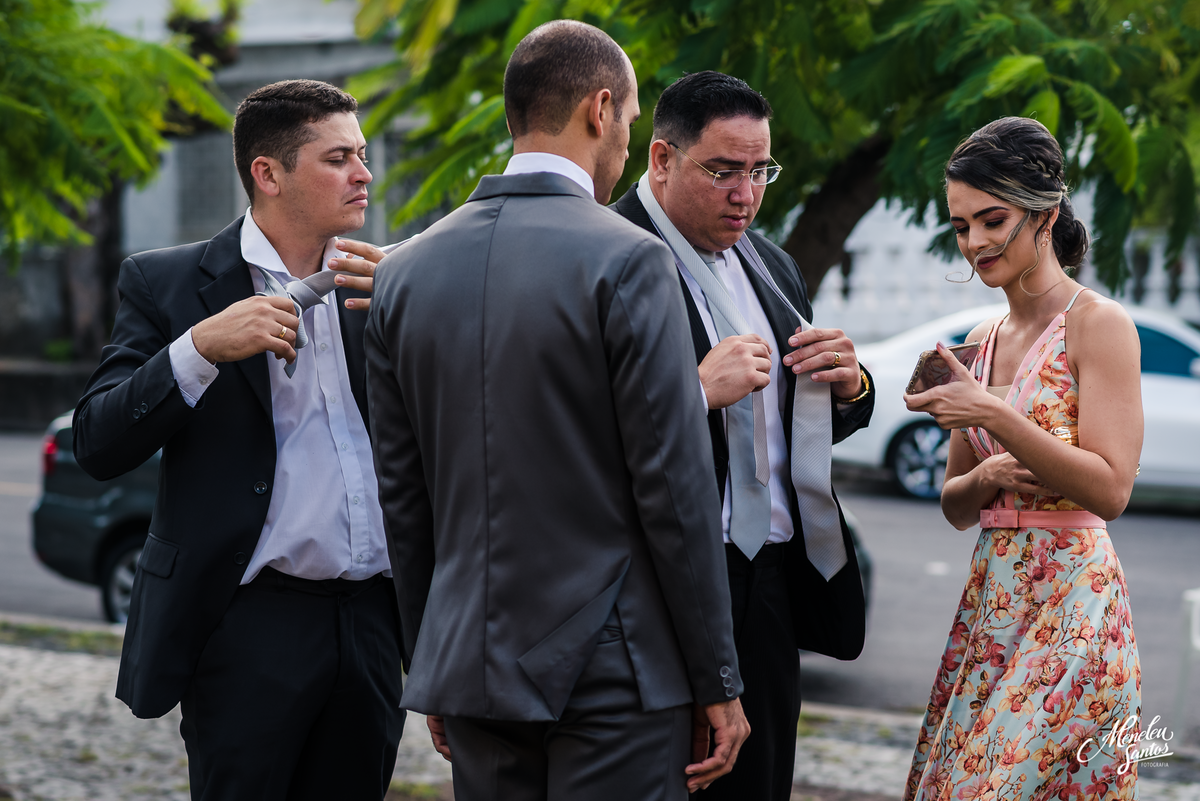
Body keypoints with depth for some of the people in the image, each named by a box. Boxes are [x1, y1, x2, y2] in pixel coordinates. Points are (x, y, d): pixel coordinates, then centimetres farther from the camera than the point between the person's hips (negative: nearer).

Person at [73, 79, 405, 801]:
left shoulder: (378, 286, 12)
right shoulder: (166, 283, 1)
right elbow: (99, 446, -7)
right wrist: (200, 348, -19)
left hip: (370, 626, 4)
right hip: (249, 626, -4)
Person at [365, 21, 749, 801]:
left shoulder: (406, 272, 6)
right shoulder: (628, 261, -11)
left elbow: (401, 496, 10)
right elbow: (673, 487, -12)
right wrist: (717, 680, -5)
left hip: (471, 671, 6)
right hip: (615, 676, -5)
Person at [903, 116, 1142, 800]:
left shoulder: (1098, 324, -7)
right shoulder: (986, 341, 13)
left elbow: (1110, 490, -16)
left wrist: (992, 414, -21)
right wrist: (988, 475, -5)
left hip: (1071, 600, -7)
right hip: (990, 600, 7)